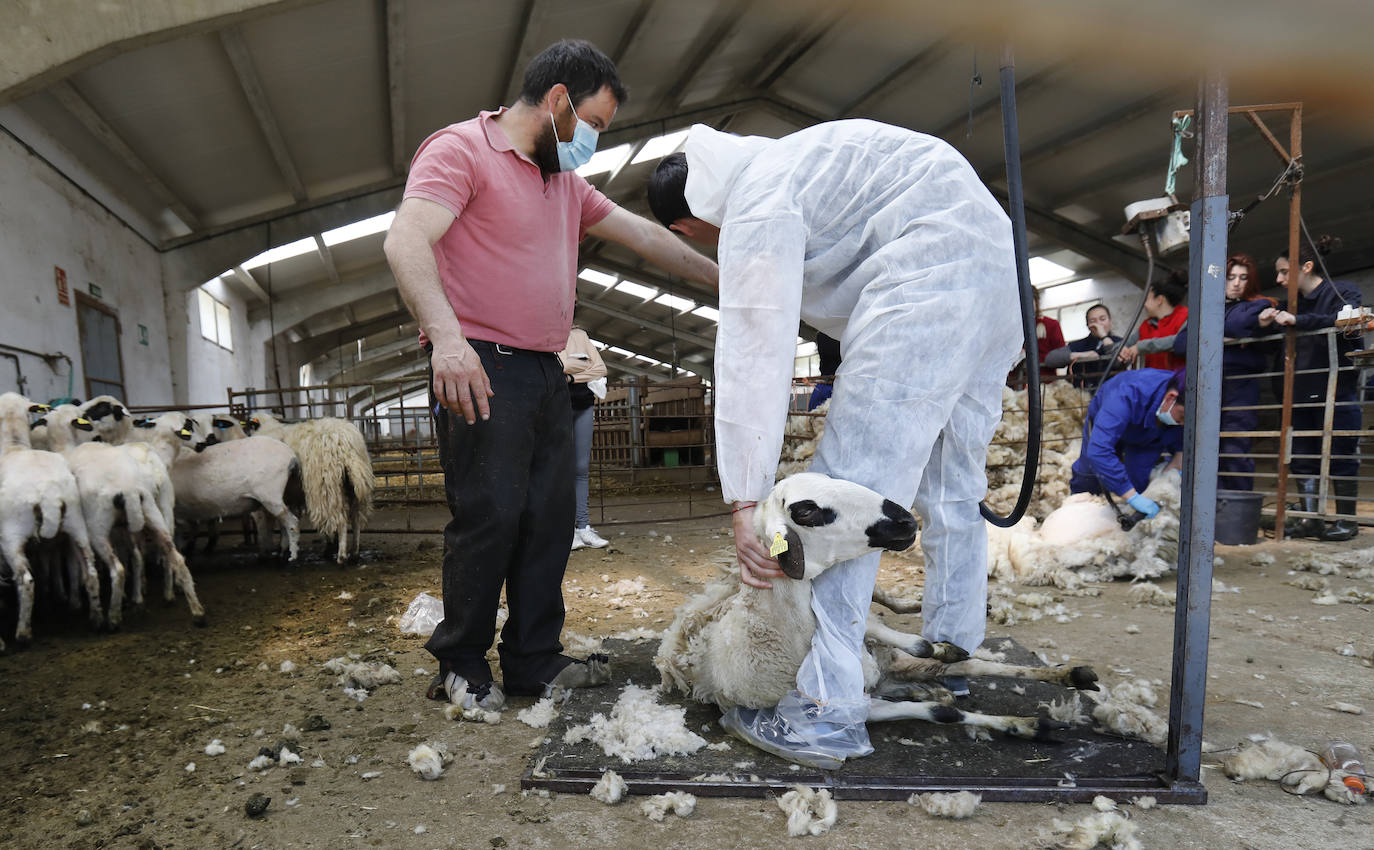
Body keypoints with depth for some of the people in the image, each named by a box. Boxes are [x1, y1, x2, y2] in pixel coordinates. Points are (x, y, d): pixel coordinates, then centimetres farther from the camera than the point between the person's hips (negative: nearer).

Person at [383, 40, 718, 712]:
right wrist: (446, 333, -32)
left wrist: (721, 280, 21)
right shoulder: (461, 149, -3)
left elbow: (642, 235, 24)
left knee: (550, 518, 7)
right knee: (490, 515, -9)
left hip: (545, 374, 8)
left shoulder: (566, 182, 23)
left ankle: (535, 662, 17)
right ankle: (461, 667, 9)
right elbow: (405, 241, -18)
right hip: (480, 370, -8)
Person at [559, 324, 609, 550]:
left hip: (583, 405, 4)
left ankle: (583, 525, 3)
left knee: (581, 468, 1)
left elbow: (600, 369, 9)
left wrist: (571, 377, -5)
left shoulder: (580, 335, 21)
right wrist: (583, 365, 1)